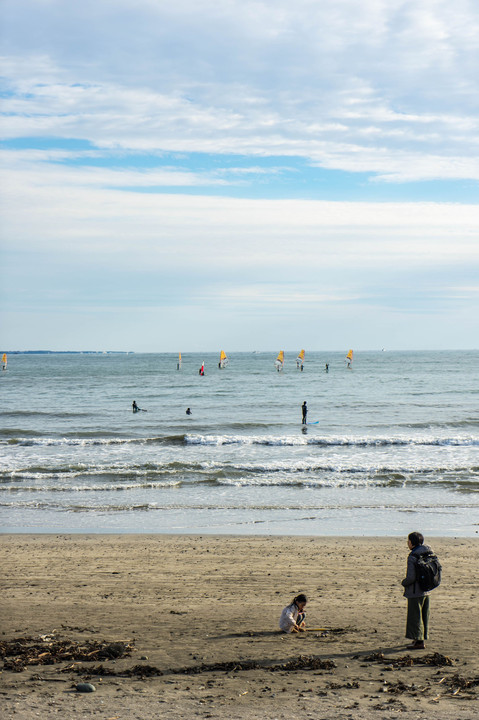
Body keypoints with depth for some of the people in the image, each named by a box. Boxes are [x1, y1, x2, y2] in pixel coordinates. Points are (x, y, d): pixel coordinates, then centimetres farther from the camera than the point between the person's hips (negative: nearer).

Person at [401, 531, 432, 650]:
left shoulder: (412, 557, -18)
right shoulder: (427, 554, 7)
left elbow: (411, 577, -22)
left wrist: (403, 582, -2)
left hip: (415, 592, -8)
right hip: (425, 591, 8)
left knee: (415, 617, -2)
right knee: (424, 616, 16)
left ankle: (419, 642, -2)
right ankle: (420, 639, 25)